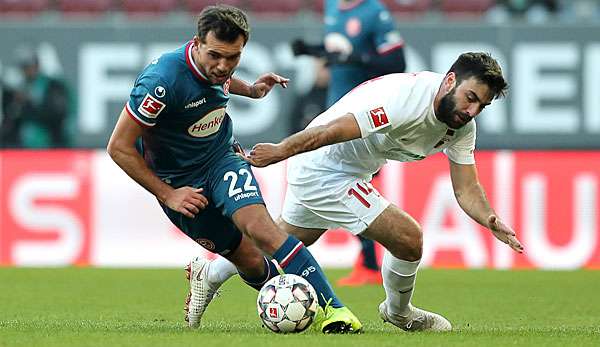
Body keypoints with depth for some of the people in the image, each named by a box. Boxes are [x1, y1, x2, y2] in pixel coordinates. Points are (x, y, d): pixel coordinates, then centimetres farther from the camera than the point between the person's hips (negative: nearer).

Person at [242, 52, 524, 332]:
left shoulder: (462, 127, -7)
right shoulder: (406, 100, -35)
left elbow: (466, 190, -4)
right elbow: (333, 130, -31)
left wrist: (490, 220, -23)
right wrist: (279, 151, -25)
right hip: (323, 174, -9)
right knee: (409, 239, -13)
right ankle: (398, 312, 13)